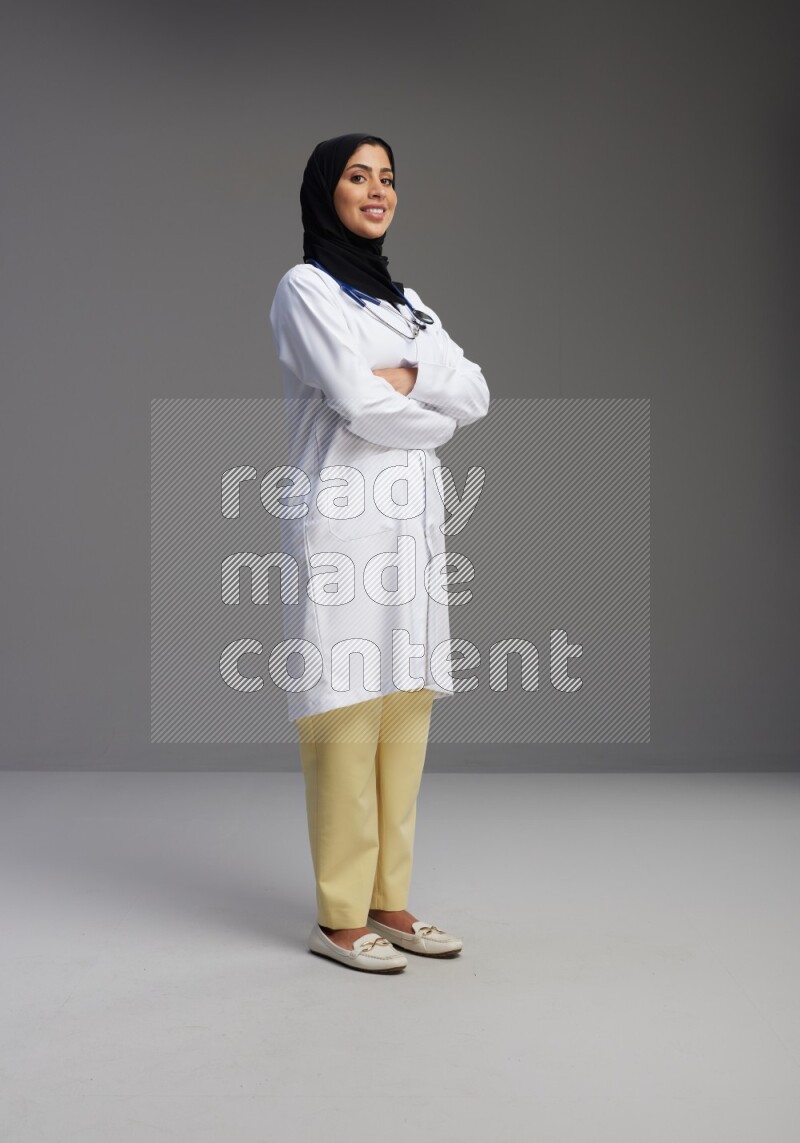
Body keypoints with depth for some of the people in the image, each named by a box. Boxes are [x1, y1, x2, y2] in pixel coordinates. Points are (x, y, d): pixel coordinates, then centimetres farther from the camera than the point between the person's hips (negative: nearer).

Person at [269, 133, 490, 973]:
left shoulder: (405, 300, 21)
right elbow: (360, 407, -13)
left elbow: (476, 396, 9)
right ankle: (339, 917, 1)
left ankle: (387, 901, 13)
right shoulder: (306, 289, -2)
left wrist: (412, 377, -8)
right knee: (346, 720, -7)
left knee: (405, 716, 5)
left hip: (412, 524, 7)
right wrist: (437, 415, 4)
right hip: (342, 523, -7)